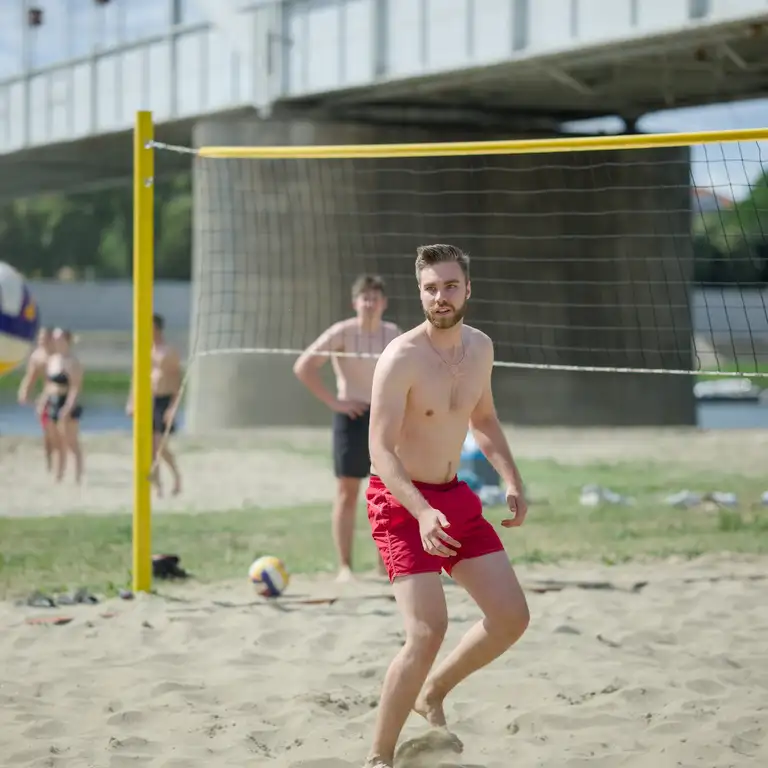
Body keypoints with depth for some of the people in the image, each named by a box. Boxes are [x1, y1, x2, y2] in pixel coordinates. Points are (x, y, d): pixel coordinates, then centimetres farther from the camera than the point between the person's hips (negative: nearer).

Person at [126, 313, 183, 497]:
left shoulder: (170, 353, -5)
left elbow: (178, 382, -8)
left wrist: (172, 407, -16)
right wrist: (131, 402, 8)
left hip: (164, 401, -5)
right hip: (147, 401, 5)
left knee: (160, 446, -11)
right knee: (149, 447, 2)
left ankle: (176, 475, 10)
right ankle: (156, 484, 9)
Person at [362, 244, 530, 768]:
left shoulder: (480, 347, 2)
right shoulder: (402, 358, -20)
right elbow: (381, 451, -25)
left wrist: (512, 480, 8)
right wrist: (423, 513, -38)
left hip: (455, 495, 7)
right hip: (401, 501, -7)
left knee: (511, 617, 4)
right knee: (428, 630, -20)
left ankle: (432, 696, 26)